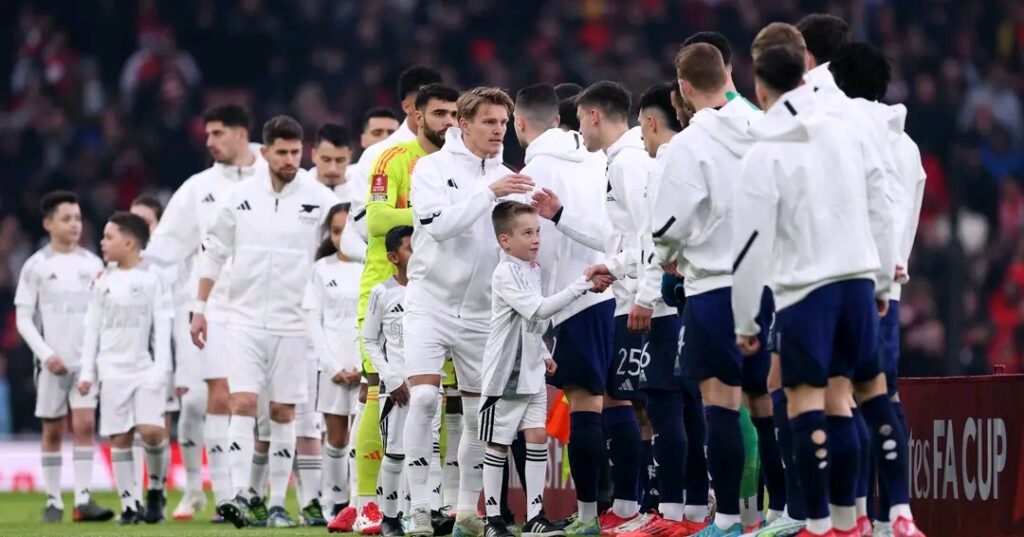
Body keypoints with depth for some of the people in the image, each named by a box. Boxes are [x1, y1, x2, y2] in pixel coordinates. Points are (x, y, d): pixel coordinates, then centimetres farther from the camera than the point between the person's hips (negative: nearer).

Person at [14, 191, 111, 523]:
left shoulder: (92, 264, 6)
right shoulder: (36, 266, 0)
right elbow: (24, 318, -1)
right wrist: (45, 354, -11)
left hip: (87, 359, 1)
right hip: (51, 362, -1)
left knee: (84, 424, -9)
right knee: (53, 430, 3)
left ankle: (83, 499, -12)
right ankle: (53, 500, 10)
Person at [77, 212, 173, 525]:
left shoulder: (151, 279, -1)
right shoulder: (103, 282, 8)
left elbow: (162, 328, -2)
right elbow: (92, 328, 11)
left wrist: (161, 370, -10)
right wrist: (87, 372, 7)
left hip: (146, 369, -3)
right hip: (113, 371, 3)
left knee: (151, 430, -17)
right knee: (119, 438, 0)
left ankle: (156, 488, 5)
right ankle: (129, 503, 5)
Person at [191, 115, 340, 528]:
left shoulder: (321, 200, -3)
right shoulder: (241, 198, 2)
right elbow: (213, 252, 12)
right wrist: (200, 308, 11)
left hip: (294, 324, -1)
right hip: (245, 320, 1)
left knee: (283, 412, 3)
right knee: (242, 404, -11)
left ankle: (278, 504, 8)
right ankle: (238, 496, -16)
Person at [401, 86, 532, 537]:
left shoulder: (507, 178, 6)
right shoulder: (433, 168, -5)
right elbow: (439, 225, -21)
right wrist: (489, 193, -26)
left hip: (481, 310, 4)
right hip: (432, 300, -4)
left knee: (480, 413, 6)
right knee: (424, 397, -17)